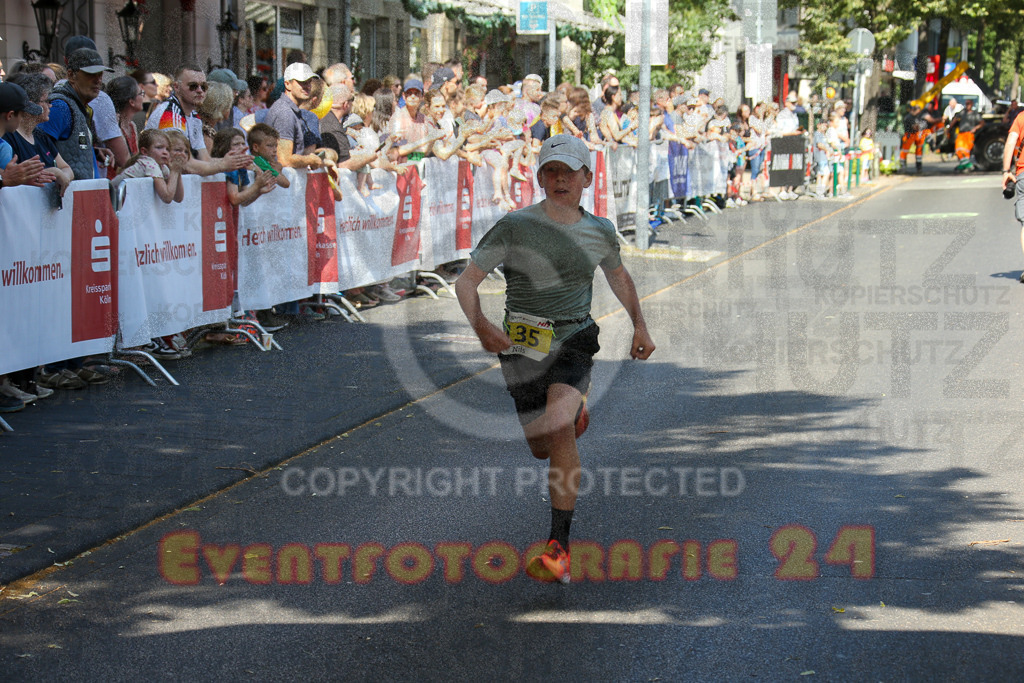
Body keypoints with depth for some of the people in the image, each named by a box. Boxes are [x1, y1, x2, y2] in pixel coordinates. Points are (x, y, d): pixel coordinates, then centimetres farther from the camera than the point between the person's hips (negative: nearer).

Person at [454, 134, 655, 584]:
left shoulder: (600, 232, 3)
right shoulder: (515, 227, -9)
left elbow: (618, 276, 25)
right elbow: (466, 282, -11)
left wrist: (640, 325, 21)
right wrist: (480, 325, -29)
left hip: (574, 341, 0)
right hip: (523, 345, 0)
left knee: (559, 427, -26)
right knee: (541, 449, 10)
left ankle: (559, 547, -24)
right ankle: (574, 409, 51)